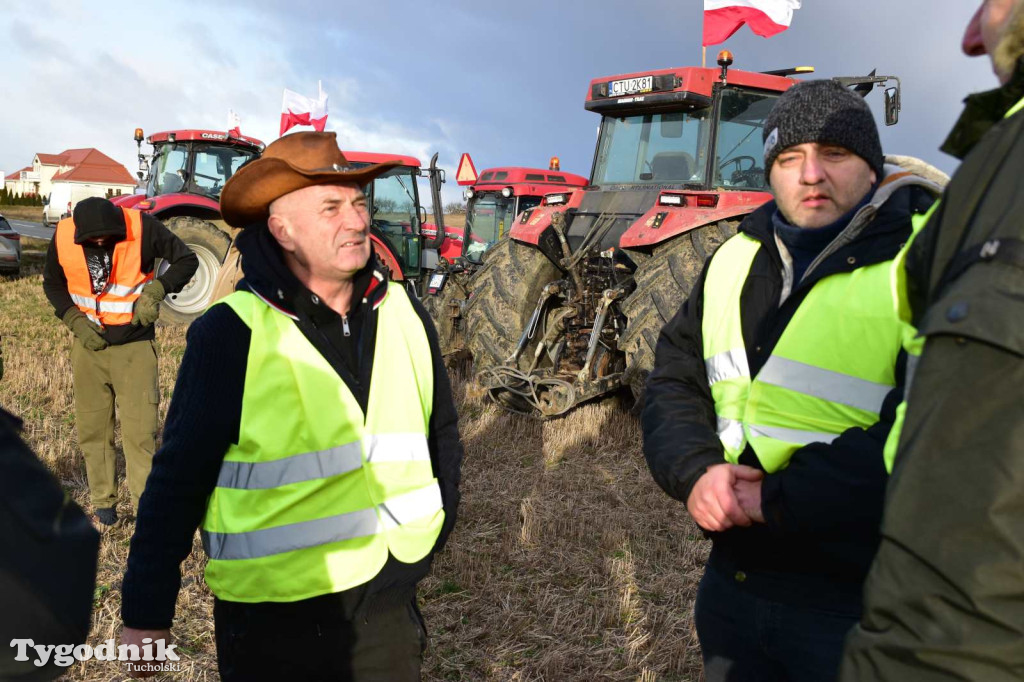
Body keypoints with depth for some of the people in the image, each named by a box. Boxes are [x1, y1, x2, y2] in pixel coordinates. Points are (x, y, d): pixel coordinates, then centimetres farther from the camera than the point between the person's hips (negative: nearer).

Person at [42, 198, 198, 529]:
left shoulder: (142, 227, -16)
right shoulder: (63, 236, -7)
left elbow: (187, 260, -7)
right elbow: (53, 284, 9)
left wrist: (156, 290, -22)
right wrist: (76, 321, -7)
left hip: (135, 346, -3)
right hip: (89, 345, 3)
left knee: (140, 431, -5)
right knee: (92, 430, 10)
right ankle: (103, 505, 24)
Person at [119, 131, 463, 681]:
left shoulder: (402, 313, -2)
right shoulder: (230, 334, -15)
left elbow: (441, 431, 8)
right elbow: (180, 477, -10)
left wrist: (433, 533, 10)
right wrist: (146, 612, -5)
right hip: (274, 620, -4)